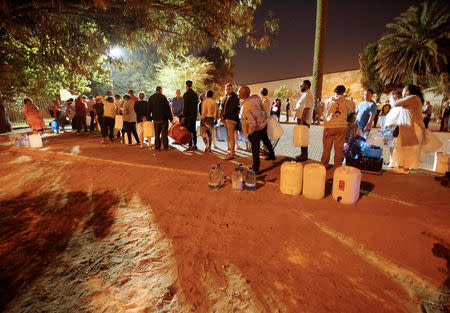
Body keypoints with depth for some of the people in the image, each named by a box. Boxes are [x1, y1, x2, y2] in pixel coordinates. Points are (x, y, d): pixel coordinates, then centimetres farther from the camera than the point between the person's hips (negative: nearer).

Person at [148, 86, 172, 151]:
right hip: (164, 118, -4)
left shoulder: (150, 98, 6)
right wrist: (170, 118, -4)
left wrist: (150, 118, 18)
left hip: (155, 119, 4)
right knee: (164, 133, 4)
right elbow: (168, 108, -9)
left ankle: (157, 147, 11)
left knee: (157, 134, 10)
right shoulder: (163, 97, -9)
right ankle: (166, 147, 8)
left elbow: (149, 109, 11)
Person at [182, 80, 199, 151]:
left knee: (188, 131, -4)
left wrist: (184, 116, -14)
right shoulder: (195, 93, 12)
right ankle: (194, 145, 18)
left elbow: (185, 106, -16)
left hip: (188, 115, -8)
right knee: (193, 130, 13)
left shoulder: (186, 94, -12)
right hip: (194, 115, 8)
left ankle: (190, 146, -4)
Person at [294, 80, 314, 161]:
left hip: (304, 120, -10)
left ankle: (304, 156, 3)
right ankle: (303, 154, 23)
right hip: (302, 119, 10)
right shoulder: (304, 94, 19)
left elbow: (306, 109, -22)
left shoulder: (308, 95, -14)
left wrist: (301, 120, -25)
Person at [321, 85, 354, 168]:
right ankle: (337, 167, 13)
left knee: (326, 148, 9)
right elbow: (349, 112, 22)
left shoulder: (327, 101, 7)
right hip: (341, 127, -1)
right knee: (338, 149, 5)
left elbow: (324, 115, 9)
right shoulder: (347, 102, 5)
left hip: (328, 127, 1)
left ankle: (324, 165, 18)